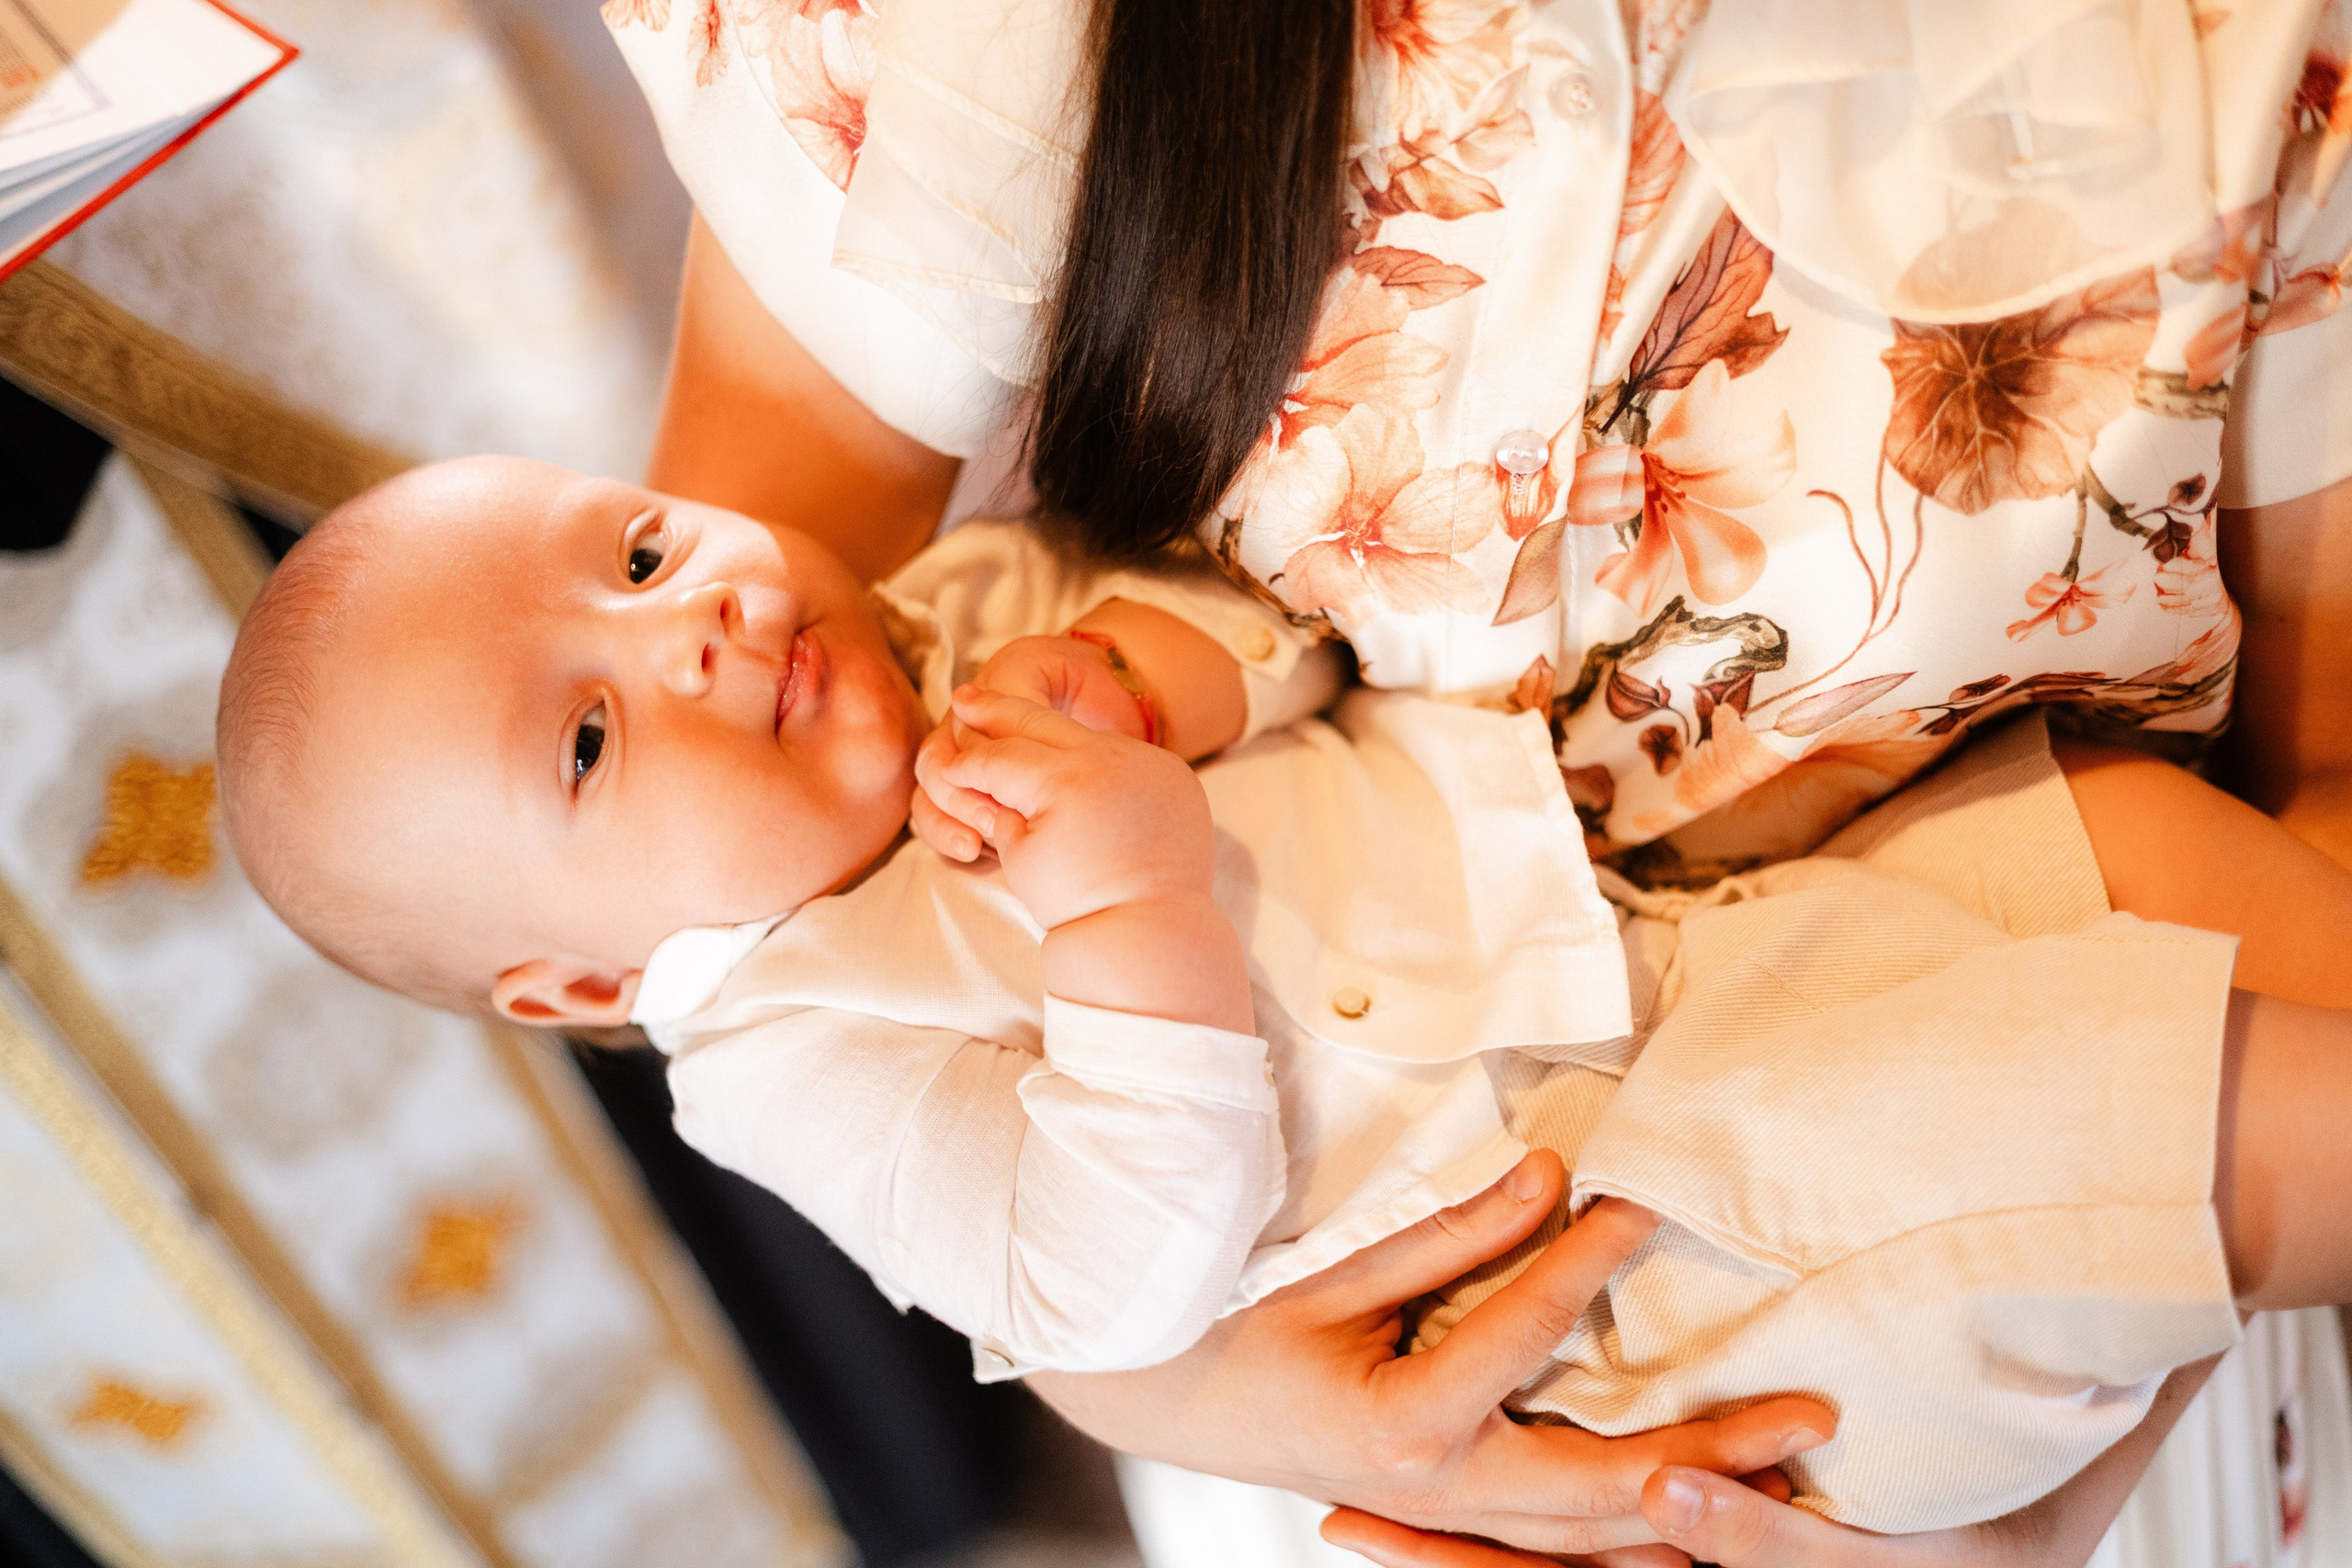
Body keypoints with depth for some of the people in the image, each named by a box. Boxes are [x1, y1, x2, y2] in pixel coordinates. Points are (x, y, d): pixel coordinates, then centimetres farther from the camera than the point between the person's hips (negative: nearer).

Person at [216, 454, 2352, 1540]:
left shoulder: (947, 621, 5)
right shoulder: (796, 1060, -16)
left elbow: (1277, 618, 5)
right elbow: (1123, 1289, -23)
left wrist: (1131, 662, -18)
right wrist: (1132, 905, -33)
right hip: (1632, 1228, -7)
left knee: (2152, 816, 8)